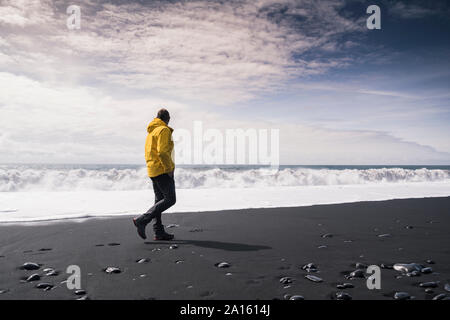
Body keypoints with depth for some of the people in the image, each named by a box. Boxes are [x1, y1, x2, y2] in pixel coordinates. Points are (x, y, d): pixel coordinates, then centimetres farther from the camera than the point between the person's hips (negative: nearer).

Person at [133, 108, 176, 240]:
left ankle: (159, 232, 12)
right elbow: (162, 152, -22)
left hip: (153, 170, 10)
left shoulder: (151, 132, 19)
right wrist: (169, 169, -16)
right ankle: (142, 220, -13)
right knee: (170, 199, -9)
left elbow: (148, 154, 19)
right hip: (162, 170, -10)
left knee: (159, 200, 11)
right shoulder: (164, 130, -10)